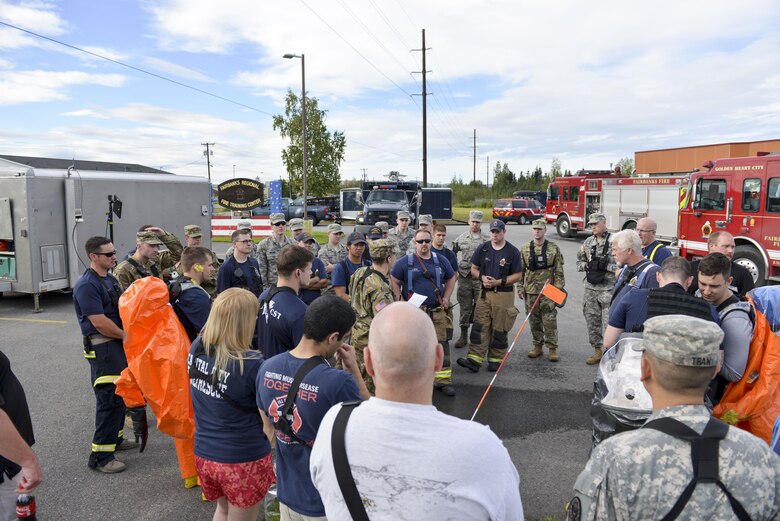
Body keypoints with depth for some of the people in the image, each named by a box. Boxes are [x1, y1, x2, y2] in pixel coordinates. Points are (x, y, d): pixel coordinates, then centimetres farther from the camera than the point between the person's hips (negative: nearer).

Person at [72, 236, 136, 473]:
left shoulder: (111, 279, 12)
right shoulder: (86, 285, -17)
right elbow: (99, 323, -21)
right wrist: (125, 335, -10)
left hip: (119, 343, 9)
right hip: (102, 347, -9)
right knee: (109, 399, -8)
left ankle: (115, 438, 34)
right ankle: (100, 456, -1)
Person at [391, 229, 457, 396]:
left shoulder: (441, 261, 9)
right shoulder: (405, 262, -1)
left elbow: (451, 278, 21)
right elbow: (394, 281, 3)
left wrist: (446, 298, 10)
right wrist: (400, 301, -6)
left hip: (437, 312, 3)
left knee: (441, 346, 2)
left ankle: (443, 380, 11)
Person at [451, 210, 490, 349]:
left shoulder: (487, 239, 3)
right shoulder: (461, 238, 6)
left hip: (481, 278, -1)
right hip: (464, 277, 1)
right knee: (465, 307, 5)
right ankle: (463, 336, 14)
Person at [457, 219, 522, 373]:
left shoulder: (512, 252, -3)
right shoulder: (483, 249, 6)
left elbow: (518, 275, -3)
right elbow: (474, 269, 12)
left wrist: (499, 282, -14)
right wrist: (482, 277, -10)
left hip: (504, 294, -3)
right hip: (485, 293, 3)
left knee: (499, 329, 5)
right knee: (479, 327, -4)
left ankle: (495, 360, 17)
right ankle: (475, 360, -6)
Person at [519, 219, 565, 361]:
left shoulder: (553, 248, -1)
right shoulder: (524, 249, 5)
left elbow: (559, 271, 0)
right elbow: (520, 271, 9)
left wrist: (558, 288, -5)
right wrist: (520, 288, 4)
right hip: (530, 291, 3)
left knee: (550, 320, -2)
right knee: (534, 320, 9)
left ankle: (552, 349, 8)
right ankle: (537, 346, 22)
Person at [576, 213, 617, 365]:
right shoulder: (588, 242, 10)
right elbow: (579, 261, 16)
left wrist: (606, 266, -19)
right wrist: (587, 265, -3)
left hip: (608, 288, -6)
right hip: (591, 288, 6)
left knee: (609, 322, -4)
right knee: (592, 321, 12)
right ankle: (598, 351, 26)